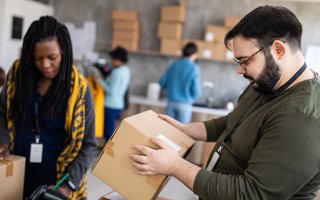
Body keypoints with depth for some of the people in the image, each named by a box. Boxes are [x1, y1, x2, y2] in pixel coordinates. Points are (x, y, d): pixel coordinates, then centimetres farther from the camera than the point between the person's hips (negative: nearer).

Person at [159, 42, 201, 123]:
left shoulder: (174, 64, 1)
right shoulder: (194, 68, -10)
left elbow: (162, 82, 5)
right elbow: (196, 91, -12)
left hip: (171, 102, 4)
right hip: (185, 104, -3)